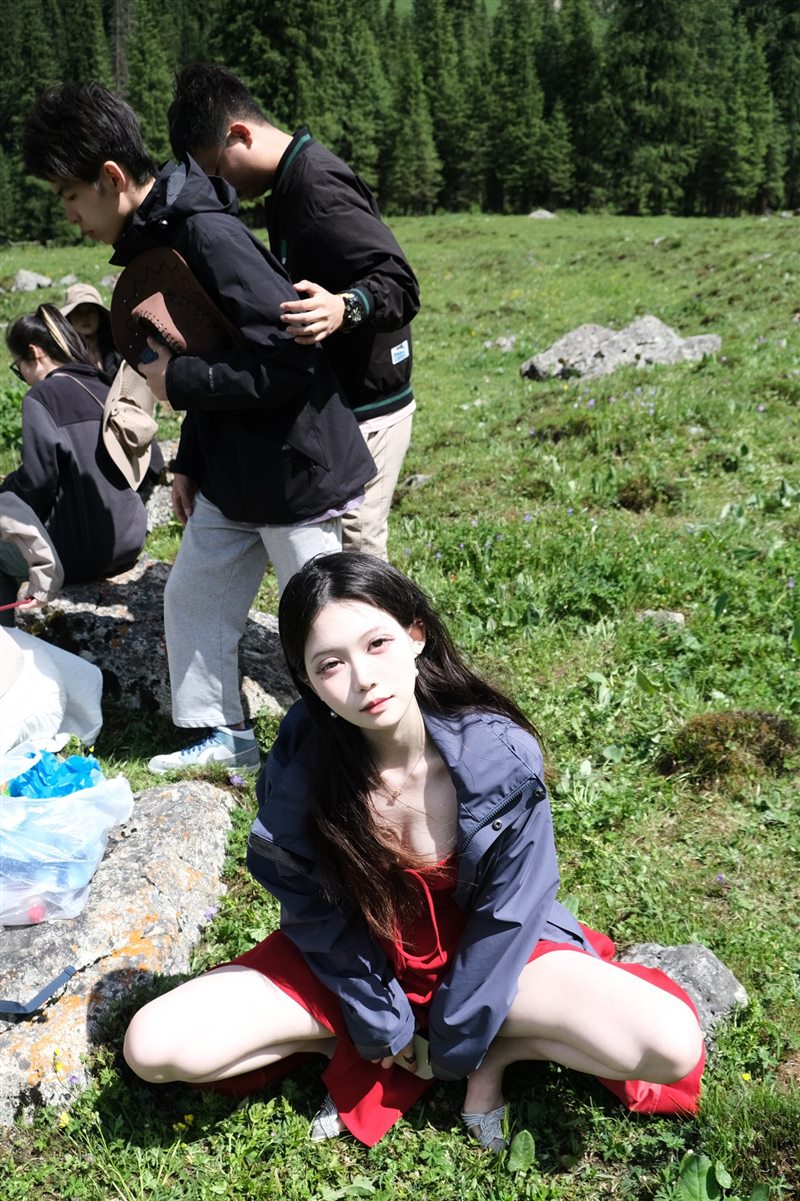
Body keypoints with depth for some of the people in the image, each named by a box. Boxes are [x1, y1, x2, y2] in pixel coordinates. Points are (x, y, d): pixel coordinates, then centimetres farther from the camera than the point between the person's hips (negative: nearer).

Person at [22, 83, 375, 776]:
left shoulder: (208, 235, -23)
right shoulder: (156, 240, 7)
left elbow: (288, 358, -29)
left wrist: (175, 381, -20)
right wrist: (190, 463, 15)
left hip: (296, 474, -10)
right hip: (232, 476, 10)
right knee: (192, 596, 18)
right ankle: (225, 735, 35)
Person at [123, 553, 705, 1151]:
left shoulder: (501, 755, -26)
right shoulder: (297, 771, -24)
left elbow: (509, 910, -14)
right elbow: (317, 915, -8)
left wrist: (457, 1044, -9)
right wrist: (383, 1027, -6)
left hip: (480, 955, -1)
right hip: (354, 961, 1)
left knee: (671, 1045, -23)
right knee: (154, 1046, -15)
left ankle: (497, 1052, 3)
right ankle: (348, 1044, 4)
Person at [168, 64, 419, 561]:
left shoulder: (316, 185, -19)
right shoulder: (297, 179, 12)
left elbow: (401, 284, -26)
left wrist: (344, 308, -45)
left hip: (365, 413, -10)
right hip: (339, 405, 10)